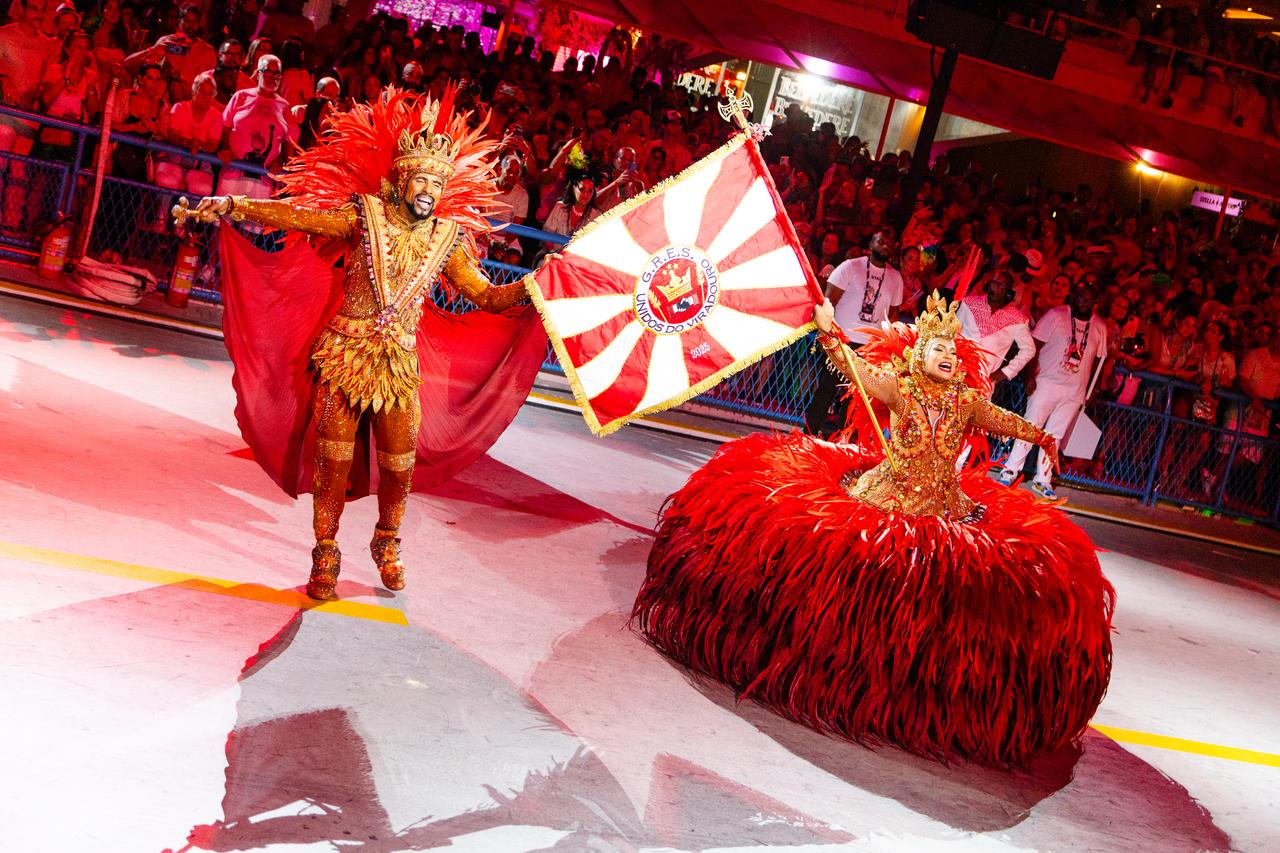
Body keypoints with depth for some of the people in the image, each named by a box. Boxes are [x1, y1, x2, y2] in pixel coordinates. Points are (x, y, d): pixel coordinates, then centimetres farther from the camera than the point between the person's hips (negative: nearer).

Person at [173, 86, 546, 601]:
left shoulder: (448, 239, 4)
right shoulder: (364, 216, -4)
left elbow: (487, 297, 8)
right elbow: (296, 215, -12)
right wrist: (232, 206, -22)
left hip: (401, 364, 2)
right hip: (344, 354, -2)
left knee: (400, 463, 7)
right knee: (333, 456, 2)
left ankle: (386, 545, 33)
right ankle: (325, 556, 19)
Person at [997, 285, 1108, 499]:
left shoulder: (1100, 327, 6)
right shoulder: (1056, 316, -5)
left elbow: (1098, 360, 11)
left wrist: (1090, 391, 7)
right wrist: (1031, 376, -14)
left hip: (1074, 392, 3)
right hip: (1047, 383, -3)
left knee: (1054, 436, 8)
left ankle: (1043, 480, 14)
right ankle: (1010, 471, 6)